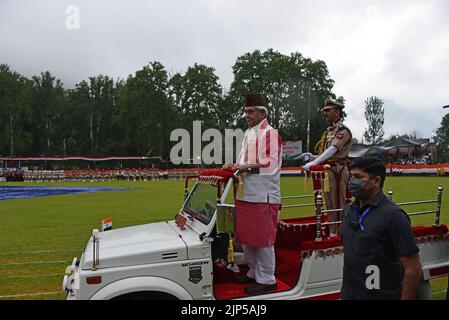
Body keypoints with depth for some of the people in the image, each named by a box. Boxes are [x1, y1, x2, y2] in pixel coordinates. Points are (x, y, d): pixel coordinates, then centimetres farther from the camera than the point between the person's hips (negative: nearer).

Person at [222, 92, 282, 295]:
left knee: (263, 239, -1)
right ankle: (254, 273, 31)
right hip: (245, 194, 9)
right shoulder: (248, 134, 18)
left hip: (263, 196, -9)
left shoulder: (270, 133, -7)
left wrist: (246, 167, -17)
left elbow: (271, 163, -17)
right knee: (246, 238, 15)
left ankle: (266, 280, 12)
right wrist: (235, 166, 7)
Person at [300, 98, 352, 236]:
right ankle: (331, 233, 23)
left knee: (338, 206, -4)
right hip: (326, 172, 9)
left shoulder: (343, 130, -8)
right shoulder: (328, 132, 18)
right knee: (329, 205, 14)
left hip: (337, 172, -9)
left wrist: (313, 163, -32)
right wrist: (311, 157, 2)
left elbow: (332, 150, -22)